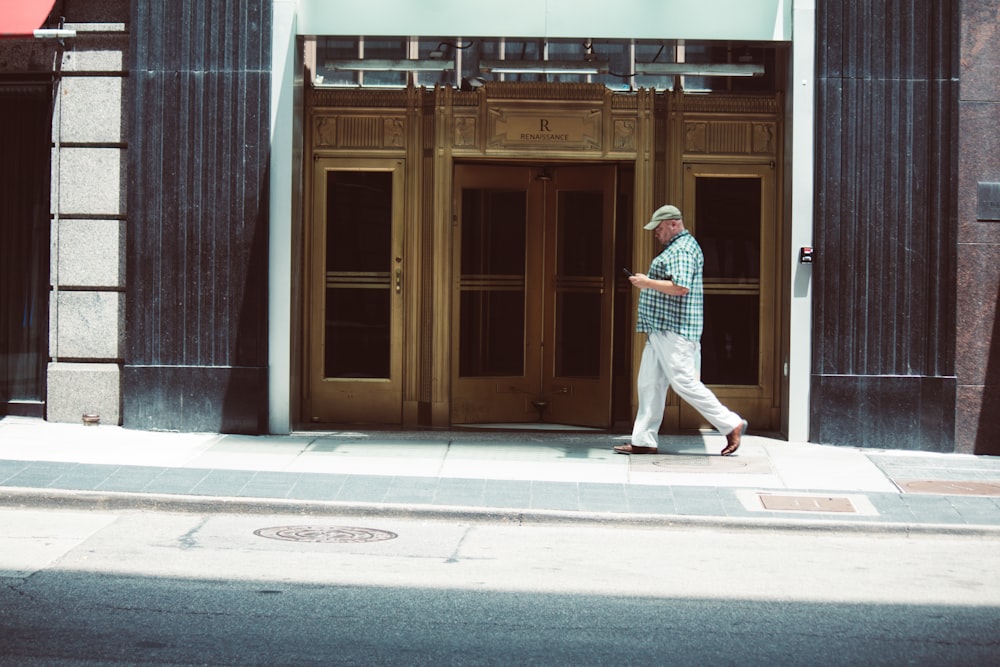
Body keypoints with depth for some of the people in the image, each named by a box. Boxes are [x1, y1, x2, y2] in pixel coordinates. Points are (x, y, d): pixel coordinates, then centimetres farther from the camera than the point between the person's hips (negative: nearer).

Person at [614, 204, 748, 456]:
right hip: (660, 331, 11)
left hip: (674, 331, -11)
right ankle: (643, 441, 8)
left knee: (684, 382, -11)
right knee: (649, 383, 8)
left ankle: (732, 425, -4)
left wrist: (648, 283, -18)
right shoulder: (676, 248, 21)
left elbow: (681, 287, -26)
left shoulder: (682, 250, -14)